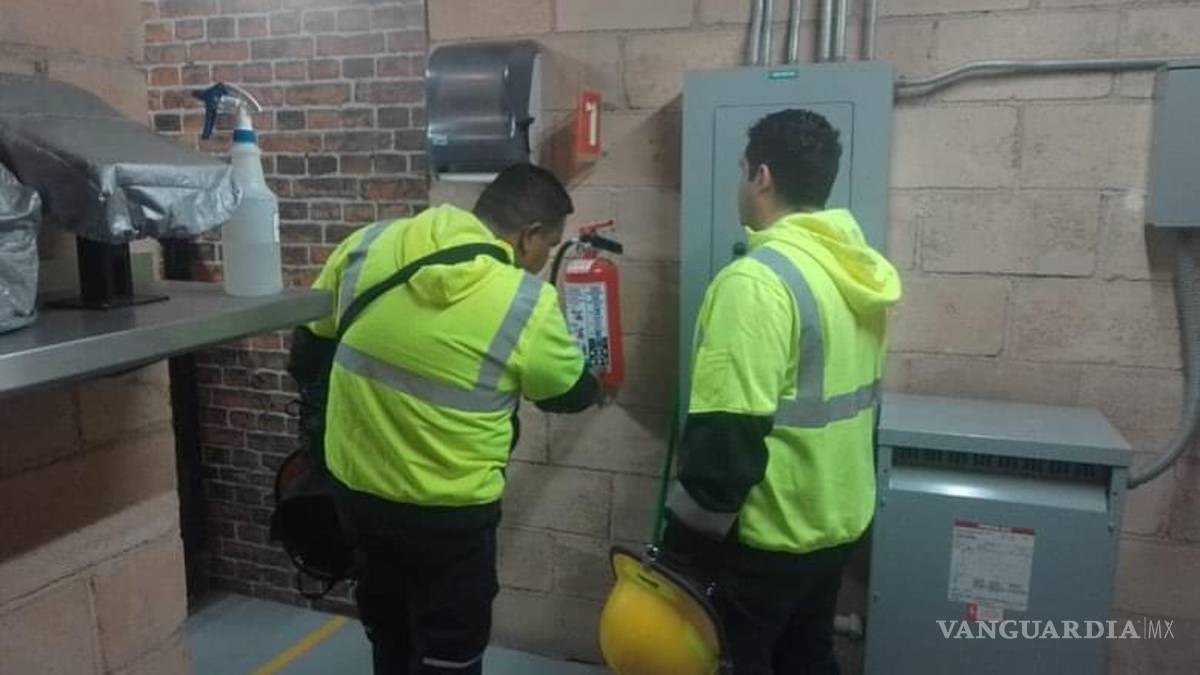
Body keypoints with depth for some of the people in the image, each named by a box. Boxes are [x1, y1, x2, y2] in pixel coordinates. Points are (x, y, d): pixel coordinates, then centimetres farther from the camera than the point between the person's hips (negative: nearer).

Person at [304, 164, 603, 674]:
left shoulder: (369, 245, -6)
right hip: (448, 509, -5)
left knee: (389, 631, 27)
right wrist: (600, 388, 21)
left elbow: (310, 336, 6)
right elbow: (570, 394, -2)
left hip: (354, 485, 6)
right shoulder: (527, 305, -19)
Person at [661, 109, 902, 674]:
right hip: (838, 519, 8)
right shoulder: (855, 269, 4)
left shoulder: (757, 280, -24)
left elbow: (728, 435, -26)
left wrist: (685, 543, -17)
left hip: (769, 533, -8)